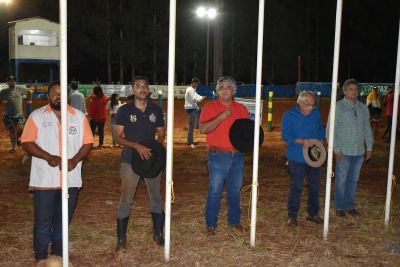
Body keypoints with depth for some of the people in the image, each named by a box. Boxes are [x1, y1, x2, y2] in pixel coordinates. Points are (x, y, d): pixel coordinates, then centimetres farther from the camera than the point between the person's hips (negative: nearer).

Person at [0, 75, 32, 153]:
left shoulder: (20, 89, 4)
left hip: (19, 114, 0)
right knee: (12, 131, 2)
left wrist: (29, 100, 16)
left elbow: (29, 91, 19)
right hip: (8, 115, 0)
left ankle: (17, 139, 19)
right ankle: (13, 148, 12)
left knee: (20, 129, -15)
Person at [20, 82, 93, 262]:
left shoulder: (79, 116, 5)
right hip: (44, 179, -2)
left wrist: (74, 160, -13)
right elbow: (27, 142, -4)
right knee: (43, 222, 5)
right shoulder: (37, 116, 1)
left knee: (62, 222, 14)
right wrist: (48, 157, -18)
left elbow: (87, 142, 3)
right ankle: (41, 259, 20)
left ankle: (58, 257, 29)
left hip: (70, 179, 2)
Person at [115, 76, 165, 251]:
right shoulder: (124, 110, -4)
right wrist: (137, 146, -21)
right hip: (130, 160, -3)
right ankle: (121, 239, 11)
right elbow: (118, 137, -6)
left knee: (156, 198, 12)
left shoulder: (156, 110, 4)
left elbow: (161, 134, 11)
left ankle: (158, 233, 28)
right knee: (126, 200, -1)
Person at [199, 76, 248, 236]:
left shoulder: (241, 109, 10)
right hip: (218, 156, -4)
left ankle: (234, 221, 26)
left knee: (235, 190, 13)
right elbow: (203, 129, -16)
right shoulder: (210, 107, -3)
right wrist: (222, 116, -21)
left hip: (237, 156, 4)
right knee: (215, 191, -1)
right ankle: (210, 224, 10)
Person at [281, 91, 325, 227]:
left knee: (315, 186, 13)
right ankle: (292, 216, 11)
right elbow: (286, 135, -12)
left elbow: (321, 129, 17)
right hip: (297, 158, -4)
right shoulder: (289, 115, -7)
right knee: (296, 187, 0)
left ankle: (313, 213, 28)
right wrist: (302, 141, -24)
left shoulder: (316, 113, 6)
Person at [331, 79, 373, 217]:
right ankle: (340, 207, 18)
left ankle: (350, 206, 26)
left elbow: (367, 129, 14)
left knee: (353, 180, 13)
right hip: (343, 151, -4)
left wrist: (369, 147, 10)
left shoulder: (363, 108, 8)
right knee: (341, 180, 5)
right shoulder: (338, 106, -7)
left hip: (359, 151, 4)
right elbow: (331, 129, -8)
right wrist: (336, 149, -12)